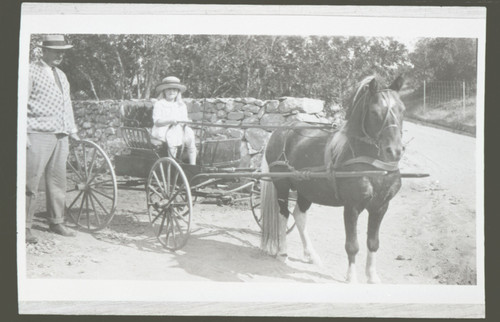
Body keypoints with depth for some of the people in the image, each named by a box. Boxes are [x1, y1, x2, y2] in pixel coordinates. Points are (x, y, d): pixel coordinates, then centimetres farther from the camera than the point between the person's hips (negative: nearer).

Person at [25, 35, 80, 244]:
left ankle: (56, 222, 22)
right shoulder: (31, 72, -3)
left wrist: (72, 130, 20)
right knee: (31, 183, -6)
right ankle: (25, 226, 1)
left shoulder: (61, 75, 20)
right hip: (38, 136, -7)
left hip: (60, 137, 7)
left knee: (58, 182, 11)